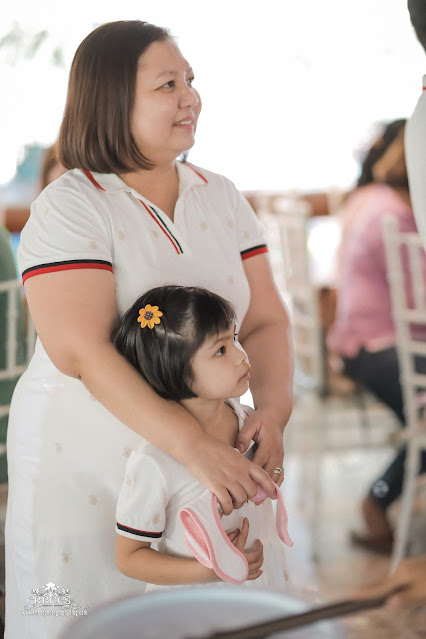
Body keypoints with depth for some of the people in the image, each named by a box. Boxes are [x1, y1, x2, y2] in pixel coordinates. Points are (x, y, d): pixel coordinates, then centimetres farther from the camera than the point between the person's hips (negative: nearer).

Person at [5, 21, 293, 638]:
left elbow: (266, 321, 4)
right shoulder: (70, 207, -13)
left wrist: (272, 410, -16)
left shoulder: (221, 197, 5)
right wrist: (195, 446, -32)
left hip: (203, 456, 5)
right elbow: (80, 350, -25)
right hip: (84, 462, -5)